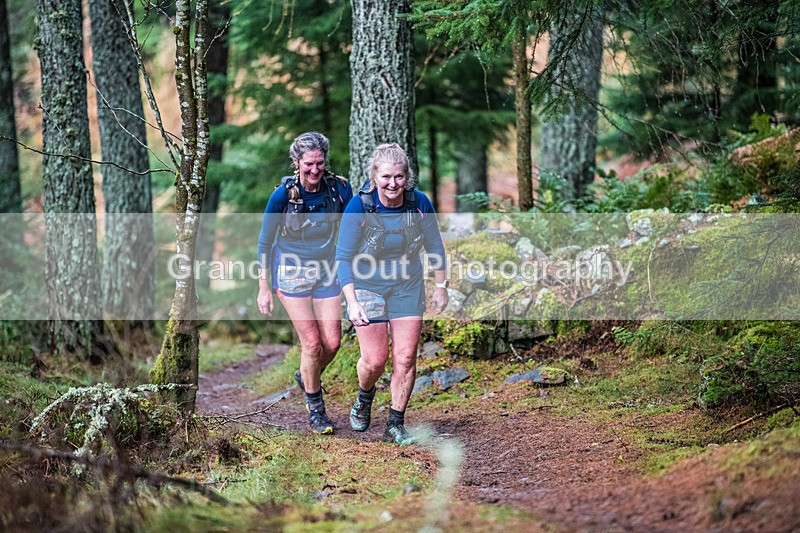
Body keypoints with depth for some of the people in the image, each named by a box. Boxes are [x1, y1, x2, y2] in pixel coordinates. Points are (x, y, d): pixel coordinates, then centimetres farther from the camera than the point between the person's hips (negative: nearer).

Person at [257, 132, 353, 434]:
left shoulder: (339, 189, -9)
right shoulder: (283, 194, -16)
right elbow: (265, 242, -6)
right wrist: (264, 288, -5)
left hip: (326, 271, 3)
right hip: (291, 272, -3)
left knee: (332, 343, 0)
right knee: (312, 343, -9)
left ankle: (307, 377, 33)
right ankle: (315, 410, 11)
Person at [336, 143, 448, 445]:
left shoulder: (420, 204, -13)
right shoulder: (359, 208, -21)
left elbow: (435, 246, 4)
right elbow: (343, 258, -16)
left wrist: (441, 287, 6)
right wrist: (352, 303, -24)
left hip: (407, 288, 2)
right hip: (367, 287, -2)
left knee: (406, 357, -3)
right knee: (375, 360, -4)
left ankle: (395, 425, 9)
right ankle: (364, 399, 30)